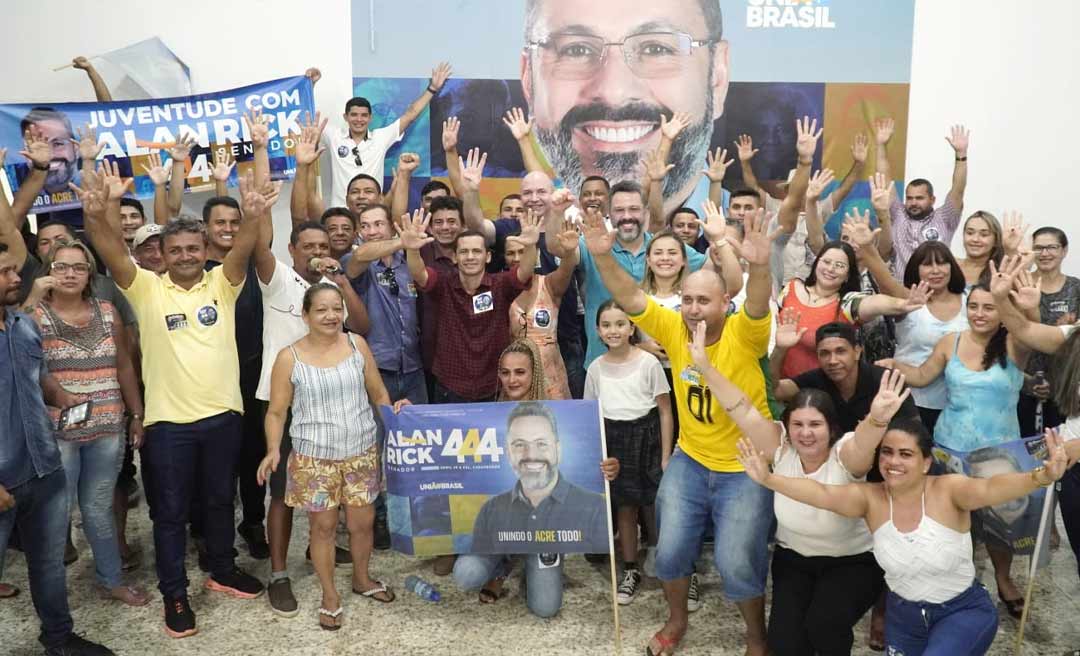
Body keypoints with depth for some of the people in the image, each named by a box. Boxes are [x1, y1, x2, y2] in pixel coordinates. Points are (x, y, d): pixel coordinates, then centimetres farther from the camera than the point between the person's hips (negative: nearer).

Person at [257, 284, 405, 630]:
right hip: (314, 457, -2)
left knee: (363, 522, 12)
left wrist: (392, 410, -11)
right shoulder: (289, 357, -7)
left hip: (361, 451, 2)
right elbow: (276, 412, -2)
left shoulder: (357, 344, -1)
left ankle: (362, 579, 39)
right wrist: (273, 449, -16)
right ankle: (330, 596, 29)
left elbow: (377, 391, 8)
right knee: (324, 526, 8)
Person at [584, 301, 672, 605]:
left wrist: (666, 457, -7)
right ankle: (630, 570, 24)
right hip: (612, 440, 3)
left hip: (645, 437, -3)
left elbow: (665, 412, -4)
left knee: (653, 505, 0)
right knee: (624, 506, 12)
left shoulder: (648, 363, -8)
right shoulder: (596, 368, 2)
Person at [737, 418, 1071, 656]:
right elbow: (821, 493, -29)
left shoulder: (948, 490, -21)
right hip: (904, 613, 4)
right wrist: (768, 479, -44)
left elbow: (989, 488, -40)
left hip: (964, 610, -4)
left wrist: (1041, 477, -59)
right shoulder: (870, 498, -15)